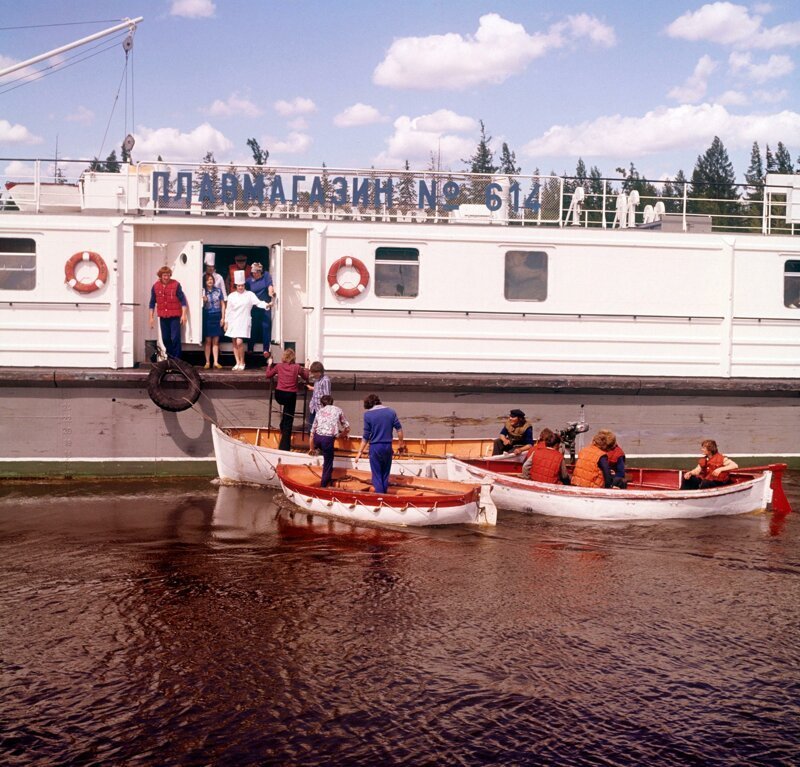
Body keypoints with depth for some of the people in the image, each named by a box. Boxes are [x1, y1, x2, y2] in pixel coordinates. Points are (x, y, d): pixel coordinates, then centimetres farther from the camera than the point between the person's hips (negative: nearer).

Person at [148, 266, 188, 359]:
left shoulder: (176, 285, -6)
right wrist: (151, 317, 9)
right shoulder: (155, 286, 4)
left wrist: (183, 314, -11)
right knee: (165, 339, 9)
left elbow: (182, 300, -5)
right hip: (163, 317, 4)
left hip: (174, 316, -4)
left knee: (175, 338, -8)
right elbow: (152, 302, 10)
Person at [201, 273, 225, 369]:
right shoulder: (203, 292, 2)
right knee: (208, 341, 1)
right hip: (207, 317, -1)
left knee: (216, 341, 4)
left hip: (217, 317, 1)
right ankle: (207, 362, 5)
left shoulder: (218, 291, 5)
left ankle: (216, 362, 5)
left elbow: (222, 304, 7)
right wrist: (203, 301, -16)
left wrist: (223, 317, 0)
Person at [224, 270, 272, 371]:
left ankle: (242, 362, 1)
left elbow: (258, 302, -10)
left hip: (244, 322, -4)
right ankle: (237, 363, 15)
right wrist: (226, 322, 10)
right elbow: (228, 310, 11)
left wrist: (267, 305, -28)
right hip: (233, 322, 4)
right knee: (235, 343, 5)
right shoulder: (231, 296, 8)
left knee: (239, 342, -15)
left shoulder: (249, 295, 0)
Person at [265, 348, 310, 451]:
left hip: (279, 395, 2)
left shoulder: (279, 366, 2)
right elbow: (306, 377, 12)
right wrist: (305, 368, 28)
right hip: (291, 395, -2)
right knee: (288, 421, 1)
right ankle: (284, 446, -2)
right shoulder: (297, 367, -2)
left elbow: (268, 375, 16)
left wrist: (269, 365, 29)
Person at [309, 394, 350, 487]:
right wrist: (342, 434, 38)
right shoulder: (338, 410, 18)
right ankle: (323, 486, 9)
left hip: (317, 438, 2)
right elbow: (347, 428, 16)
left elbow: (312, 432, 22)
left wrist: (311, 448, 31)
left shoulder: (320, 411, 23)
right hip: (329, 439, -2)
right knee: (327, 466, 7)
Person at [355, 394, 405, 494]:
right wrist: (401, 444, 17)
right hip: (388, 446, 3)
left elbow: (366, 436, -7)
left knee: (377, 475, 7)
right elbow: (399, 429, 4)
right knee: (385, 474, 17)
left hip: (375, 447, -3)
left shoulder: (368, 414, -8)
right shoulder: (391, 412, 1)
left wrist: (360, 451, 1)